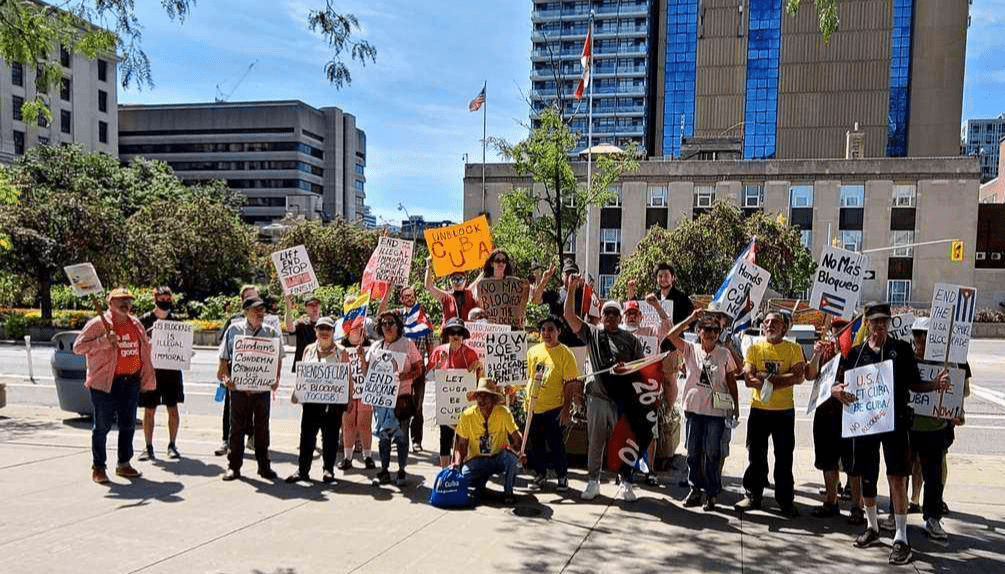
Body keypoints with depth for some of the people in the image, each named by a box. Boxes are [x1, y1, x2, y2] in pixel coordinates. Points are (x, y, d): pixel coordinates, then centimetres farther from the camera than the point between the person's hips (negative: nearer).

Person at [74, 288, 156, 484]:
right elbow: (78, 346, -8)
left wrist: (147, 378, 14)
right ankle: (98, 467, 13)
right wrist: (104, 341, -20)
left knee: (128, 424, 11)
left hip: (131, 381, 6)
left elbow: (145, 350, 19)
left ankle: (124, 464, 24)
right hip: (105, 383, -5)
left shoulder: (136, 325, 13)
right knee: (102, 425, 1)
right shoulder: (98, 323, -4)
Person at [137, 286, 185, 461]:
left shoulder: (175, 319, 8)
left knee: (173, 409, 2)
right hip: (150, 370, -1)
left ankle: (172, 445, 13)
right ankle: (149, 447, 14)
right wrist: (149, 332, -14)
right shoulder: (145, 320, 1)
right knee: (149, 410, 4)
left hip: (171, 370, 2)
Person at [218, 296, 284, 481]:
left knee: (262, 427, 8)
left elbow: (278, 358, 12)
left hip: (263, 388, 1)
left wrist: (276, 378, 0)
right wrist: (226, 376, -9)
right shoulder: (234, 330, 2)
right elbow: (224, 357, 4)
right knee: (237, 427, 5)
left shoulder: (272, 332, 5)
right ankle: (234, 466, 15)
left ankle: (264, 466, 18)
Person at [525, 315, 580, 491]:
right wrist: (527, 401, 13)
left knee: (555, 443, 0)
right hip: (533, 406, 5)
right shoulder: (533, 351, 8)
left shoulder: (565, 353, -6)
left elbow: (570, 383, -6)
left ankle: (562, 476, 17)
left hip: (553, 406, -4)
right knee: (536, 443, 12)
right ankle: (540, 473, 29)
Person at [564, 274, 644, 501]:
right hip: (598, 397, 0)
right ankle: (593, 481, 19)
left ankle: (625, 484, 15)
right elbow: (570, 317, -1)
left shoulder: (630, 339, 9)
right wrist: (571, 291, -11)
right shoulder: (592, 333, 7)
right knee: (595, 442, 8)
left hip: (623, 398, 0)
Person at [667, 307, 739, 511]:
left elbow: (731, 381, 8)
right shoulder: (691, 350, 4)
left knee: (713, 453, 2)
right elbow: (671, 336, -10)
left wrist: (736, 406, 5)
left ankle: (712, 493, 13)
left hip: (716, 410, -1)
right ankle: (695, 488, 22)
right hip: (694, 408, 1)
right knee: (693, 451, 9)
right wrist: (691, 318, -11)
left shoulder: (724, 353, 4)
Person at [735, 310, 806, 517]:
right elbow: (749, 379, -6)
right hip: (759, 409, 1)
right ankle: (752, 495, 20)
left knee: (784, 457, 5)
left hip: (785, 411, -1)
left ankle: (785, 499, 17)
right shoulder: (755, 348, 5)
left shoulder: (793, 349, 2)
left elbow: (799, 376, -12)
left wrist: (767, 379, -18)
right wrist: (782, 380, -16)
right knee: (756, 456, 8)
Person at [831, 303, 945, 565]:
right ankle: (872, 527, 30)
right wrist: (838, 391, -17)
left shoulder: (902, 349, 5)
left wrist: (936, 385, -13)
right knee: (867, 477, 10)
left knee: (897, 476, -9)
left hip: (895, 420, -2)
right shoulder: (855, 352, 7)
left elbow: (914, 384, 7)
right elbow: (837, 386, 6)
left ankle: (901, 538, -1)